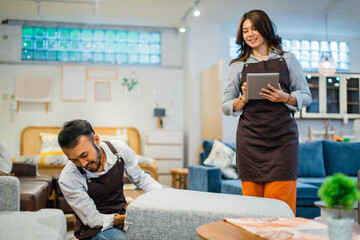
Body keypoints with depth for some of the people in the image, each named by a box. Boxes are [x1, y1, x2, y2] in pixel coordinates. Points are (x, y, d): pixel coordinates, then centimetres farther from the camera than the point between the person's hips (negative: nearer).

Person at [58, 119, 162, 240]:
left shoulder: (119, 148, -13)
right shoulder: (67, 179, -22)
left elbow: (140, 178, 3)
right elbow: (93, 220, -17)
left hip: (122, 215, 3)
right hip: (93, 229, -3)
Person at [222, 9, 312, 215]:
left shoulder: (287, 59, 11)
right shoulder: (238, 66, 13)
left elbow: (307, 96, 11)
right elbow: (226, 107, 12)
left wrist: (285, 98, -8)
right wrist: (244, 99, -8)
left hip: (283, 138, -1)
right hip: (250, 140, 1)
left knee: (280, 202, -6)